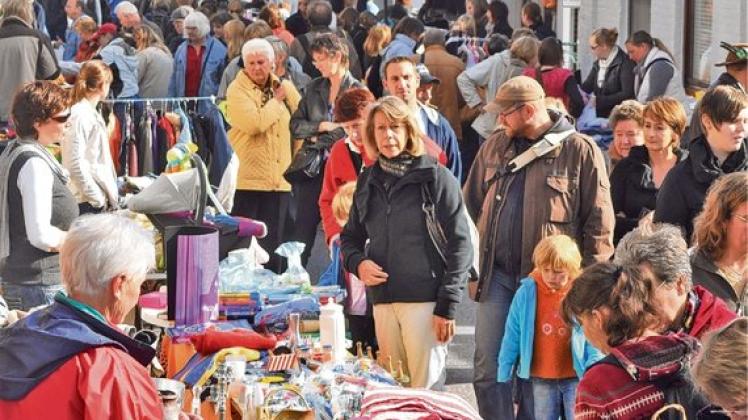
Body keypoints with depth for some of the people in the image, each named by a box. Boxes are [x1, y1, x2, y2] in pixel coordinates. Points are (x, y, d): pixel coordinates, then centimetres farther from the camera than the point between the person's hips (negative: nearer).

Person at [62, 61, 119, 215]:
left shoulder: (92, 114, 15)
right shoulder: (80, 115, -13)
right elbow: (75, 164, -19)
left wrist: (111, 195, 13)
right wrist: (97, 200, -16)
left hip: (102, 200, 9)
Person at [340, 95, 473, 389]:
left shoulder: (435, 178, -1)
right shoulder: (369, 181, 15)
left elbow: (459, 245, -5)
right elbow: (350, 237, 25)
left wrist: (447, 307, -10)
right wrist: (358, 262, 1)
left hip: (425, 299, -5)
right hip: (383, 300, 5)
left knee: (423, 389, -7)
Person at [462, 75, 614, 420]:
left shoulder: (579, 151, -7)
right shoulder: (495, 146, 9)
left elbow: (599, 222, -6)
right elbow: (472, 200, 22)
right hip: (498, 274, 4)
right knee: (488, 369, 2)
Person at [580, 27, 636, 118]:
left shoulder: (624, 62, -12)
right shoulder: (597, 64, 13)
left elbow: (627, 94, -19)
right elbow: (586, 87, 14)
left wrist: (599, 100, -21)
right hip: (600, 116, 7)